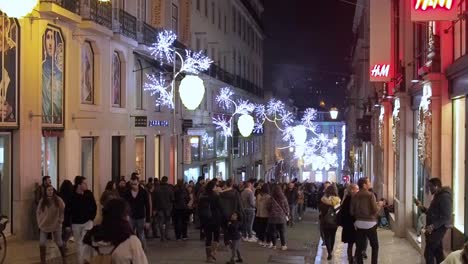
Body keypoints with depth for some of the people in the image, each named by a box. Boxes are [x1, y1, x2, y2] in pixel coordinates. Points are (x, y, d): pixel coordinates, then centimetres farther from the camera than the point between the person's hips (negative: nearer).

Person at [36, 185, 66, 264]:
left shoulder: (58, 200, -12)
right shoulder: (42, 200, -6)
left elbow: (63, 210, -5)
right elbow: (38, 212, 4)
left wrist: (60, 219, -9)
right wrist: (39, 222, -1)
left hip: (56, 225, -1)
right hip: (44, 225, 1)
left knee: (59, 243, 10)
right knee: (42, 243, -3)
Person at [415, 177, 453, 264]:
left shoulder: (444, 196, -17)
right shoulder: (437, 196, 16)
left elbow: (446, 217, -23)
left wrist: (433, 226, -27)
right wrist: (421, 206, 10)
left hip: (438, 229, -10)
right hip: (435, 228, 10)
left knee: (428, 253, -9)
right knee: (438, 252, 13)